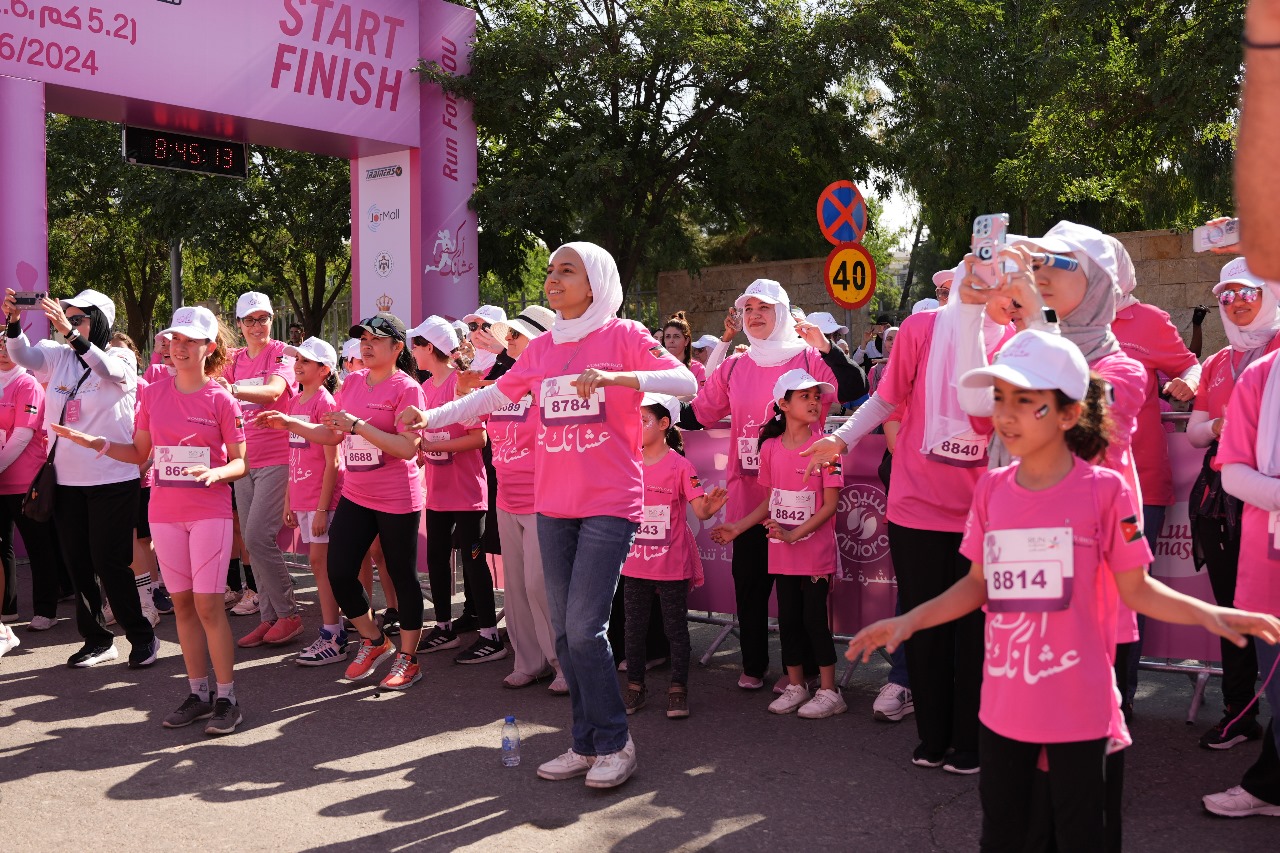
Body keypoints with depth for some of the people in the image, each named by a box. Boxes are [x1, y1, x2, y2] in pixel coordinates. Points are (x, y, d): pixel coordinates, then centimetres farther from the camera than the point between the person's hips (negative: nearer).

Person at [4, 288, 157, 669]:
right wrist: (14, 322, -22)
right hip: (67, 479, 6)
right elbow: (22, 356, -4)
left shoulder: (121, 360, -7)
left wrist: (69, 332, -38)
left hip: (111, 479, -6)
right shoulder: (61, 357, 8)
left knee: (110, 564, -4)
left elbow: (108, 369, -28)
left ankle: (142, 637, 11)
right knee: (77, 564, 11)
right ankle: (97, 640, 23)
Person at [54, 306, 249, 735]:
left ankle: (227, 698, 2)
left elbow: (240, 463, -5)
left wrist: (216, 473, -25)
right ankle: (198, 693, 19)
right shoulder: (153, 394, 6)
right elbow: (139, 452, 13)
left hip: (210, 513, -4)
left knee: (208, 603, -7)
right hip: (165, 513, 4)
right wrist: (96, 443, 0)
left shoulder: (221, 400, -6)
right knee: (182, 603, 8)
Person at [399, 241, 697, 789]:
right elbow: (494, 395, 16)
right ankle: (587, 745, 21)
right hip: (553, 506, 6)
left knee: (584, 627, -12)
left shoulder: (623, 336, -4)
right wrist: (431, 418, 8)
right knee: (565, 632, 8)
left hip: (610, 505, -6)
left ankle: (614, 744, 7)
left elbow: (686, 382, -14)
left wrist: (617, 377, -27)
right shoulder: (541, 348, 12)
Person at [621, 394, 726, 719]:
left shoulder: (680, 466, -11)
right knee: (634, 627, 13)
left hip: (672, 565, -5)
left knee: (676, 627, 7)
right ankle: (635, 686, 25)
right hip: (635, 564, 5)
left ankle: (678, 689, 17)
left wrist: (709, 508, -37)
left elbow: (700, 510, -17)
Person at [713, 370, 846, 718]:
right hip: (782, 552, 4)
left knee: (814, 618, -1)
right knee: (788, 618, 12)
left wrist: (794, 534, -18)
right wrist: (738, 527, 6)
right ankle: (796, 686, 25)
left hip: (816, 549, -4)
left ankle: (828, 692, 12)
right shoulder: (770, 447, 2)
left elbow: (830, 504, -12)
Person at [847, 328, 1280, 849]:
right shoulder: (991, 489, 0)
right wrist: (909, 620, 0)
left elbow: (1135, 588, -5)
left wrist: (1209, 614, -19)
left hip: (1078, 709, -4)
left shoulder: (1104, 490, -12)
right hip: (1003, 705, 4)